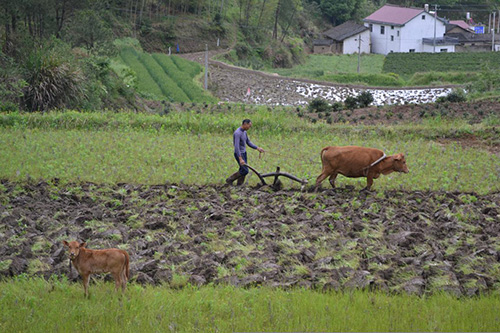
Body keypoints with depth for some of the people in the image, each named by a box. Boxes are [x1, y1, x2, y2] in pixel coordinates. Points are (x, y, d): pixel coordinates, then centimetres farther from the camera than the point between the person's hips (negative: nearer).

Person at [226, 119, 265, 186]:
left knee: (243, 171, 5)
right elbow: (236, 147, -30)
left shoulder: (244, 132, 8)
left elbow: (248, 143, 16)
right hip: (239, 154, -9)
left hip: (244, 153, 9)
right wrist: (240, 159, -37)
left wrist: (258, 148, 5)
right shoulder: (237, 133, -23)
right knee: (245, 171, -12)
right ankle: (230, 180, 2)